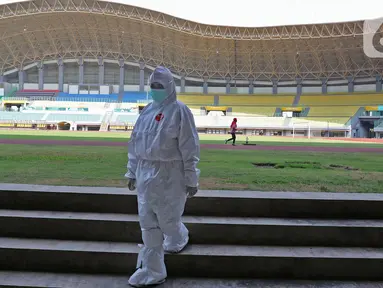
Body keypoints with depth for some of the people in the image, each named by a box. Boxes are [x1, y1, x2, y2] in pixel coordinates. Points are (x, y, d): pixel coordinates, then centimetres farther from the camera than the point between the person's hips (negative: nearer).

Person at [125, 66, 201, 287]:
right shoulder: (147, 110, 9)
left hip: (169, 175, -6)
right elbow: (135, 143, 14)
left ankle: (178, 240, 46)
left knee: (167, 218, 9)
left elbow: (190, 148, -10)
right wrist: (132, 172, 14)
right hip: (145, 173, 6)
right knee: (148, 223, 10)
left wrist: (191, 180, -9)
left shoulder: (179, 111, -10)